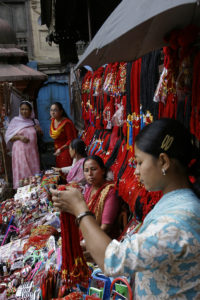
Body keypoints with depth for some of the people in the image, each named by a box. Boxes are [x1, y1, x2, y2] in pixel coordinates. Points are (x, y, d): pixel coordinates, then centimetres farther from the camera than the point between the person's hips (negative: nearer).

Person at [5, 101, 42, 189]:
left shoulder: (35, 121, 11)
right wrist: (19, 137, -14)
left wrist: (40, 131, 1)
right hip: (20, 150, -3)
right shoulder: (15, 121, 3)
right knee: (22, 172, -7)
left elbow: (41, 136, 23)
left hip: (32, 151, 3)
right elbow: (8, 136, 2)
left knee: (34, 172, 2)